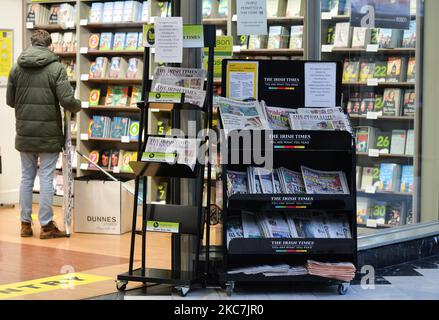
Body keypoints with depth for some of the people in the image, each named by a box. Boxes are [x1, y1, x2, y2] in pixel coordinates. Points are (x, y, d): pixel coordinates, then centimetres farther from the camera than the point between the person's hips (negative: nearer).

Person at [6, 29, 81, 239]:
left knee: (26, 176, 12)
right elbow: (67, 101, -15)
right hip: (49, 133, -3)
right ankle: (46, 225, 7)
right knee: (46, 178, 2)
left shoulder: (17, 68, 2)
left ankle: (25, 223, 17)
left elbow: (10, 101, 8)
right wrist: (78, 106, 6)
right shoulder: (56, 68, -10)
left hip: (24, 133, 4)